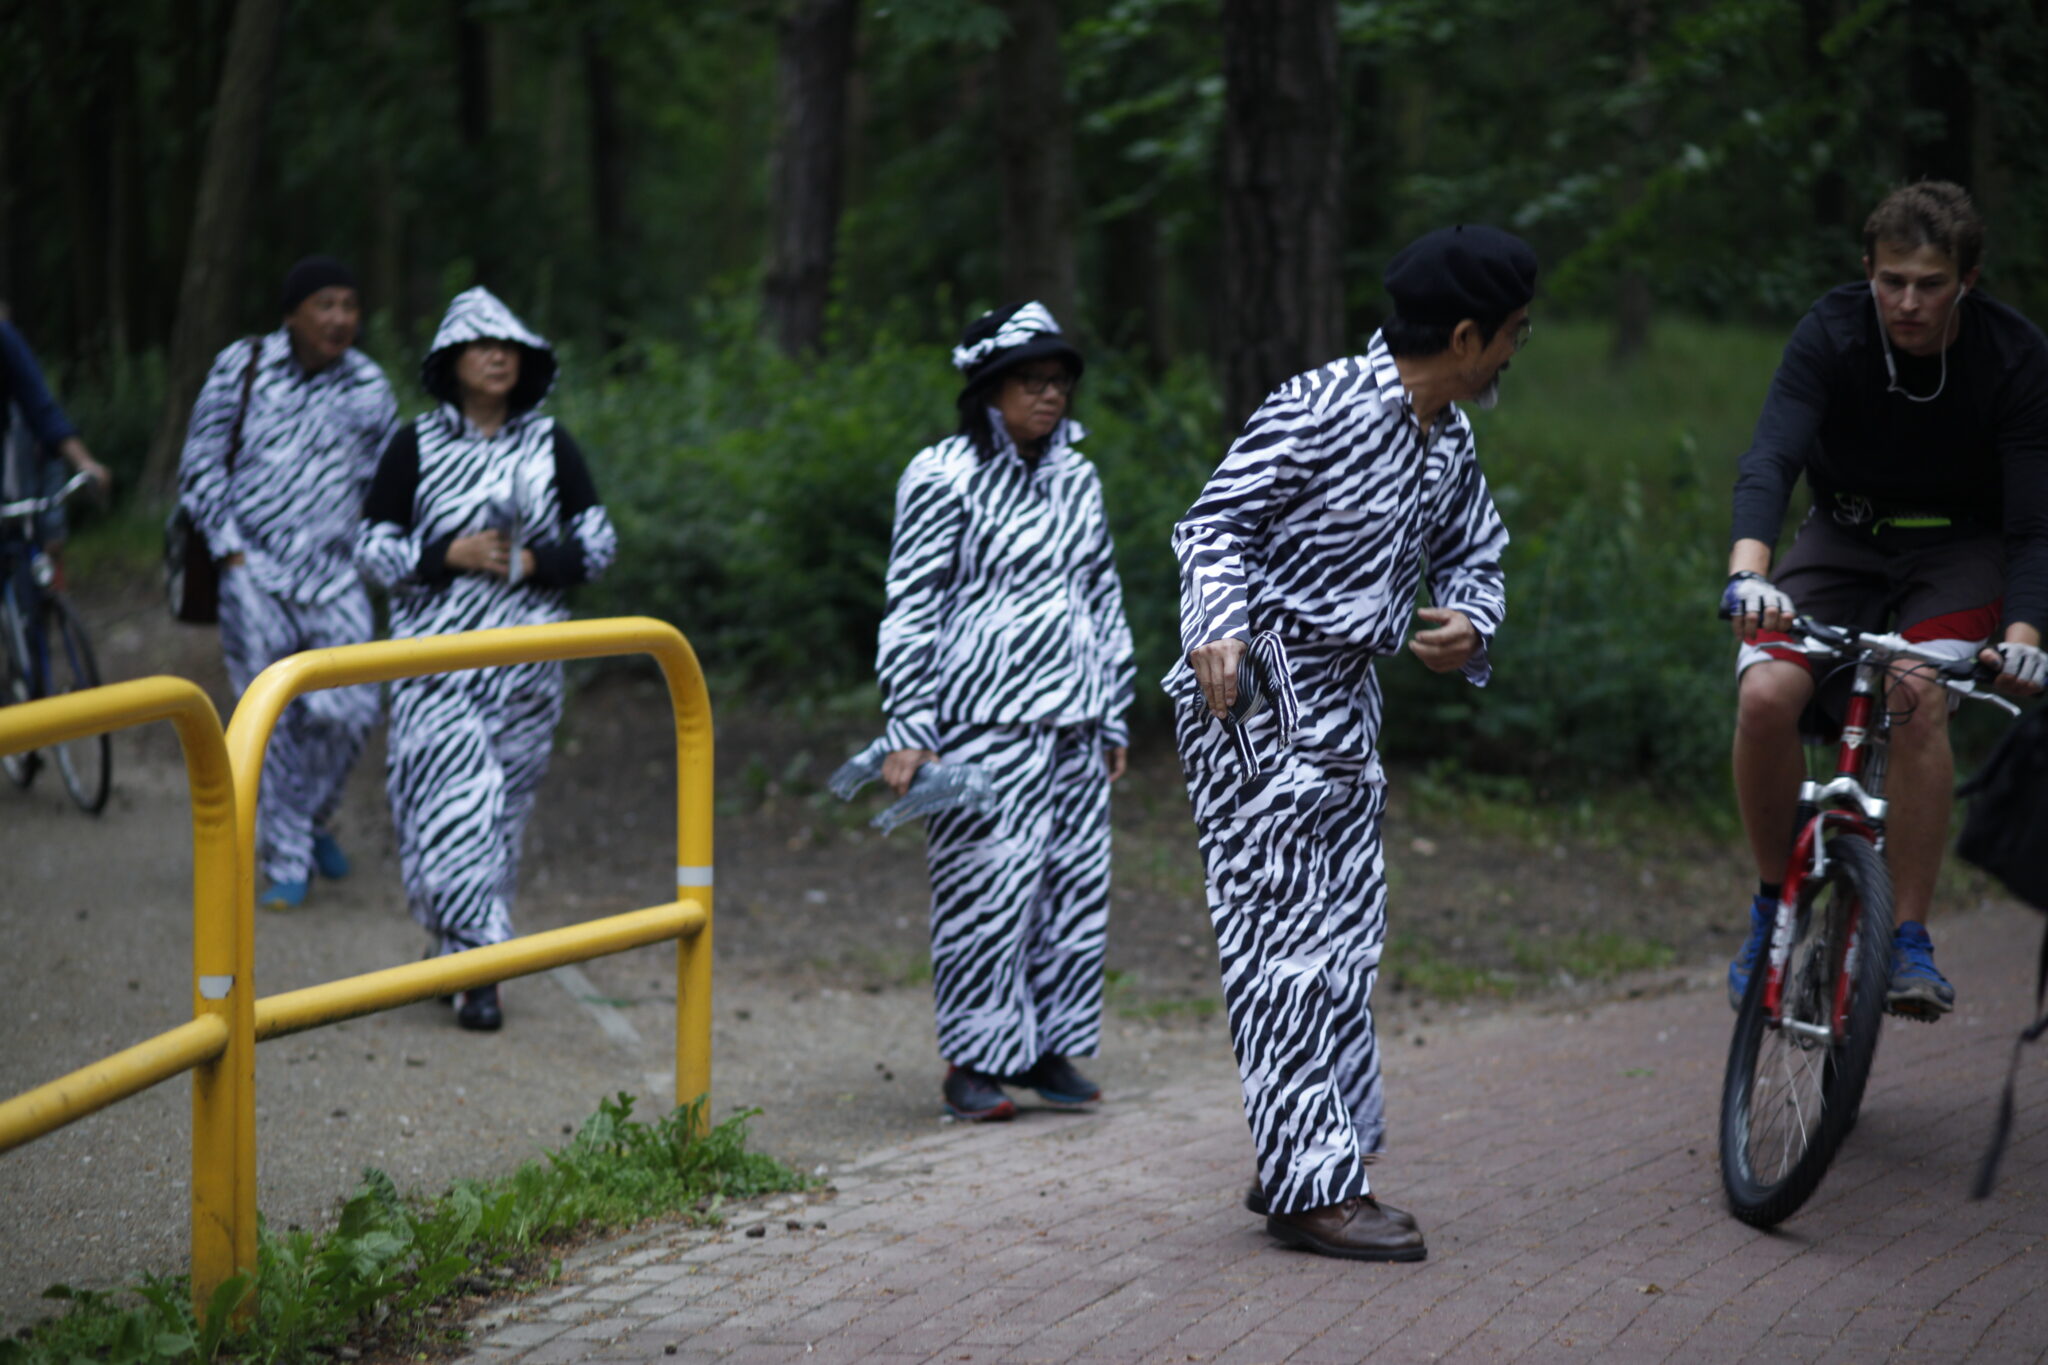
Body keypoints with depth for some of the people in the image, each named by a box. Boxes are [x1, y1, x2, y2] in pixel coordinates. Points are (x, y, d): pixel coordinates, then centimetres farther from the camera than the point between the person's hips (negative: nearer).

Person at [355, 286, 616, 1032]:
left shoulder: (551, 445, 7)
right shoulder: (415, 446, 1)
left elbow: (598, 543, 7)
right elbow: (373, 546, 1)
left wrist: (530, 563, -10)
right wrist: (450, 555, -14)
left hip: (525, 663, 3)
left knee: (504, 808, 7)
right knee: (455, 802, -13)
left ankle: (455, 944, 24)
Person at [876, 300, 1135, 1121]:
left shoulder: (1076, 478, 14)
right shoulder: (945, 477, -5)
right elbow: (912, 607, -7)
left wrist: (1114, 717, 19)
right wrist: (907, 732, -12)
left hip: (1072, 722, 6)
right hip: (985, 722, -6)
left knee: (1076, 884, 6)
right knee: (986, 889, -7)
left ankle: (1047, 1047, 17)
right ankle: (974, 1061, 3)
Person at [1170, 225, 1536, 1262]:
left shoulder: (1449, 443, 10)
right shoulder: (1318, 410, -16)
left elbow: (1473, 554, 20)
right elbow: (1216, 523, -15)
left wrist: (1469, 625, -3)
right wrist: (1217, 632, -31)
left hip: (1343, 707, 9)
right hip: (1254, 699, -9)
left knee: (1345, 940, 11)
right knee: (1282, 940, -8)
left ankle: (1315, 1162, 20)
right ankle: (1311, 1187, -6)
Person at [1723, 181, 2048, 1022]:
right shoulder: (1832, 334, -21)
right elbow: (1770, 459, -34)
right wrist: (1748, 571, -53)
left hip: (1960, 549, -1)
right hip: (1845, 535, 1)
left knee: (1918, 699, -30)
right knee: (1765, 695, -23)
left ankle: (1910, 942, -20)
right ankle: (1774, 902, -1)